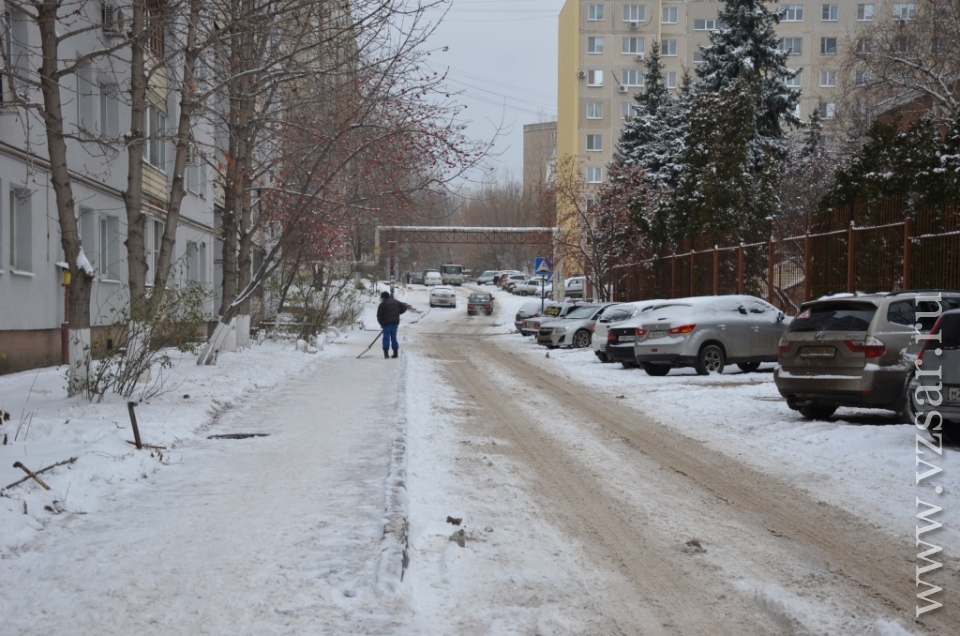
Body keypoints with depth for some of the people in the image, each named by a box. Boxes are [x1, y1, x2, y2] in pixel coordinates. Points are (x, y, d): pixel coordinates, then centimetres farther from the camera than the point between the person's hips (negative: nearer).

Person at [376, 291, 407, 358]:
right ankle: (396, 352, 12)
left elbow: (379, 315, -5)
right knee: (393, 337, 13)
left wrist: (381, 323, 10)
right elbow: (404, 307, 15)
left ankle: (386, 353, -12)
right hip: (395, 322, 5)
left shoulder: (383, 304, -6)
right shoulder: (396, 302, 12)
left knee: (386, 338, -2)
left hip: (387, 323, -5)